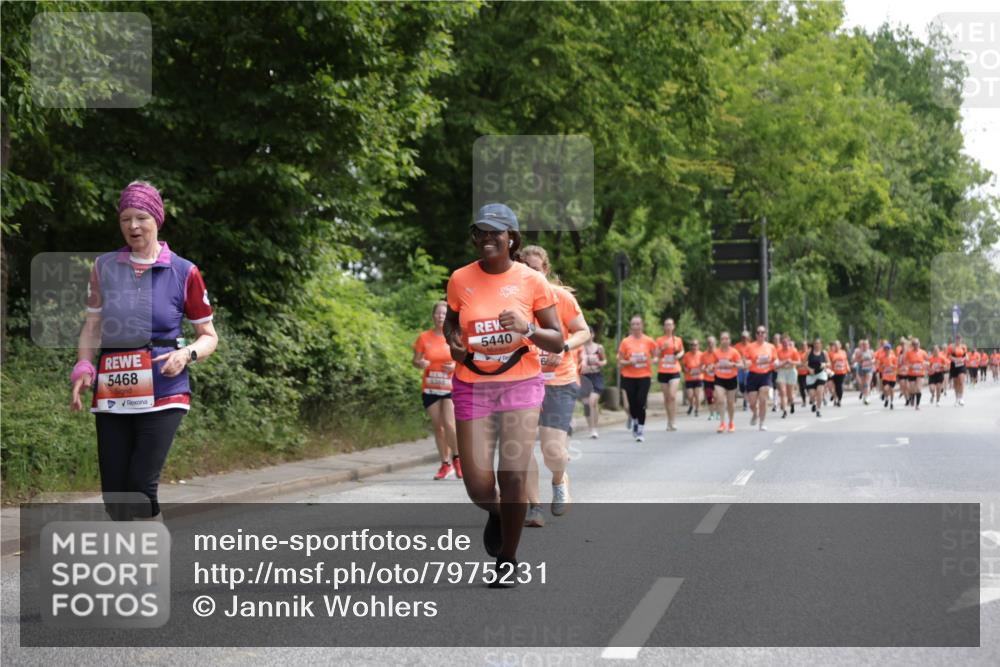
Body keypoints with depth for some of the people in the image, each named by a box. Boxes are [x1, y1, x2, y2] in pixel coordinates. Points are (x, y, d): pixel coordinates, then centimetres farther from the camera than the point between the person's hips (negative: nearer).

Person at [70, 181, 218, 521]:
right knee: (114, 495, 2)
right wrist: (83, 369, -2)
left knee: (141, 487, -14)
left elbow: (209, 336, 9)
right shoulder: (104, 267, 9)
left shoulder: (184, 273, 2)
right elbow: (92, 326, 14)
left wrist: (187, 354, -11)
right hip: (111, 392, 3)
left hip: (162, 393, -3)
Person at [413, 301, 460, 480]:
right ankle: (445, 464, 15)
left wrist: (456, 366, -17)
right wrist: (420, 364, -16)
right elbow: (415, 360, 7)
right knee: (437, 426, 5)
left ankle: (457, 459, 2)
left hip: (451, 387, -2)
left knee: (449, 423, -16)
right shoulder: (424, 338, 2)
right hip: (430, 388, 2)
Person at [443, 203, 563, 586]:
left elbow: (557, 342, -1)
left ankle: (508, 560, 10)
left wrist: (528, 329, -20)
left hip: (521, 385, -1)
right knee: (477, 485, -4)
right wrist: (453, 342, -3)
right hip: (472, 386, 1)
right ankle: (495, 513, 35)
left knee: (513, 475, -11)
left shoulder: (532, 281, -4)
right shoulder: (460, 279, 0)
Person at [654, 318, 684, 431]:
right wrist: (662, 348, -15)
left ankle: (673, 422, -14)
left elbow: (682, 351, 20)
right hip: (663, 371, 1)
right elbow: (656, 355, 3)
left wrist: (679, 355, -2)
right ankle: (669, 420, 19)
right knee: (666, 397, 6)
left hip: (674, 371, -1)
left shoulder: (678, 340, 5)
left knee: (672, 396, -16)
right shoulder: (659, 340, 4)